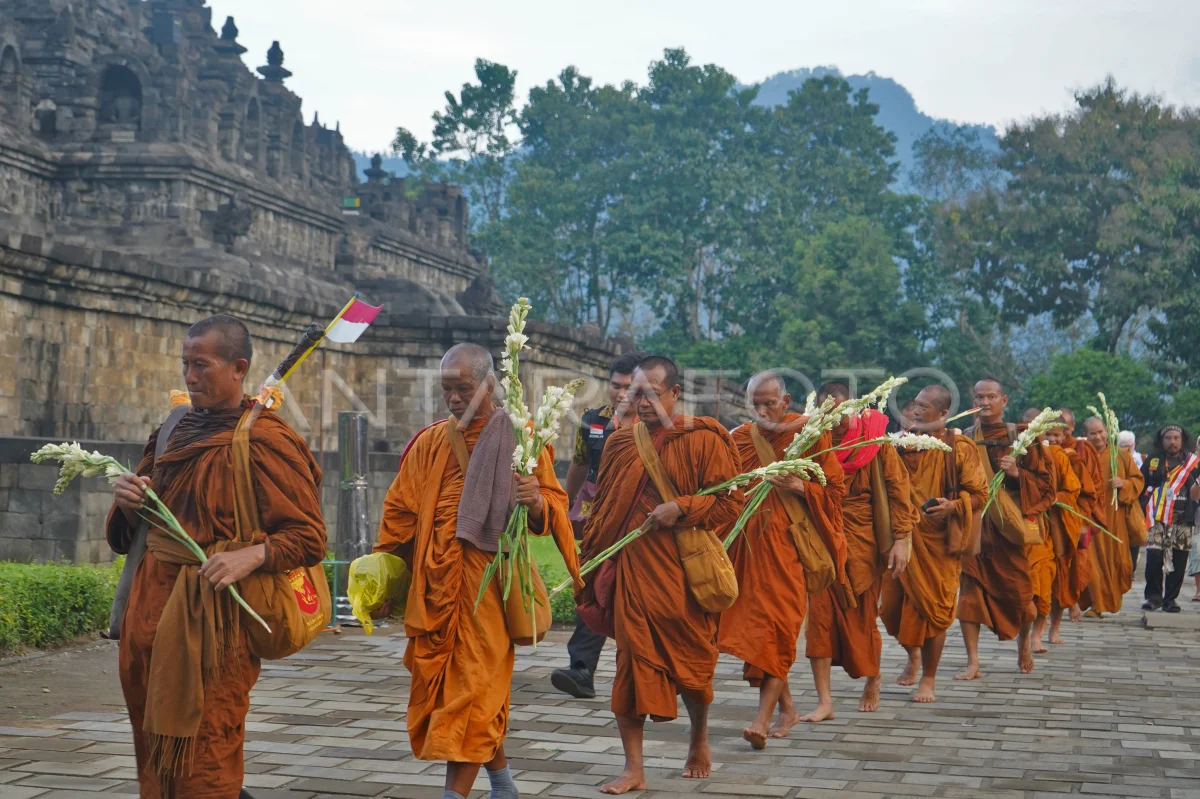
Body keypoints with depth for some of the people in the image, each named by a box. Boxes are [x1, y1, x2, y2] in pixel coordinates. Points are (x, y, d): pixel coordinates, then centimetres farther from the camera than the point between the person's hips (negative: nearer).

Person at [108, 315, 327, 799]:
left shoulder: (265, 441, -7)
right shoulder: (176, 431, 15)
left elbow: (309, 538, -11)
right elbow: (133, 528, 24)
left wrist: (252, 556, -28)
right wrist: (128, 501, 1)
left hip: (211, 609, -7)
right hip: (152, 605, 7)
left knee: (203, 747, -5)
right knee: (153, 747, 13)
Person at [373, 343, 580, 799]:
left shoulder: (520, 439, 0)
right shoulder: (428, 444, 10)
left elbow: (555, 508, -2)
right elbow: (399, 513, 15)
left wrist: (537, 503, -24)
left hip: (488, 582, -4)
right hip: (436, 584, 4)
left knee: (474, 691, -8)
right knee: (439, 685, 9)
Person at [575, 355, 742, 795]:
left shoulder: (703, 440, -4)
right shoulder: (620, 443, 9)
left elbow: (731, 501, -7)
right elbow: (603, 510, 16)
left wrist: (682, 509, -20)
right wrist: (588, 561, 14)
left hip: (684, 570, -3)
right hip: (632, 569, 3)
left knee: (691, 660, 11)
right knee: (631, 662, -1)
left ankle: (699, 739, 38)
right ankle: (634, 767, 5)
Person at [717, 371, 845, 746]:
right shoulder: (740, 439, 9)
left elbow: (833, 490, 2)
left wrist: (801, 487, -15)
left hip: (790, 543, -4)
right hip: (751, 542, 4)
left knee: (777, 624, -12)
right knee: (753, 619, 5)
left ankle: (763, 718, -16)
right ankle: (787, 707, 19)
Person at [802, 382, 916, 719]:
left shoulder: (874, 439, -6)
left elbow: (897, 488, -7)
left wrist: (900, 539, -12)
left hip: (863, 541, -2)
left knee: (862, 617, 8)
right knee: (820, 615, -7)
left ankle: (872, 683, 35)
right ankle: (824, 702, -5)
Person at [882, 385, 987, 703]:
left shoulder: (959, 448, -4)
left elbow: (979, 495, -4)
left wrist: (952, 506, -22)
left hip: (937, 542, -4)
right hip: (903, 537, 4)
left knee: (933, 609, 0)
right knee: (893, 605, 5)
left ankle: (929, 679, 14)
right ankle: (913, 655, 35)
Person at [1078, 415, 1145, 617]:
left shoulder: (1121, 456, 8)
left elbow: (1138, 480, 9)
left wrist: (1124, 484, -9)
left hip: (1116, 517, 2)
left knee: (1116, 559, 4)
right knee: (1094, 561, -5)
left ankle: (1111, 600, 19)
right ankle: (1097, 602, 1)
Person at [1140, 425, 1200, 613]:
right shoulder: (1152, 460, 8)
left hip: (1182, 520, 1)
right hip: (1157, 519, -1)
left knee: (1178, 561, 0)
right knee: (1154, 558, -12)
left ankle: (1170, 598, 12)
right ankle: (1154, 596, 0)